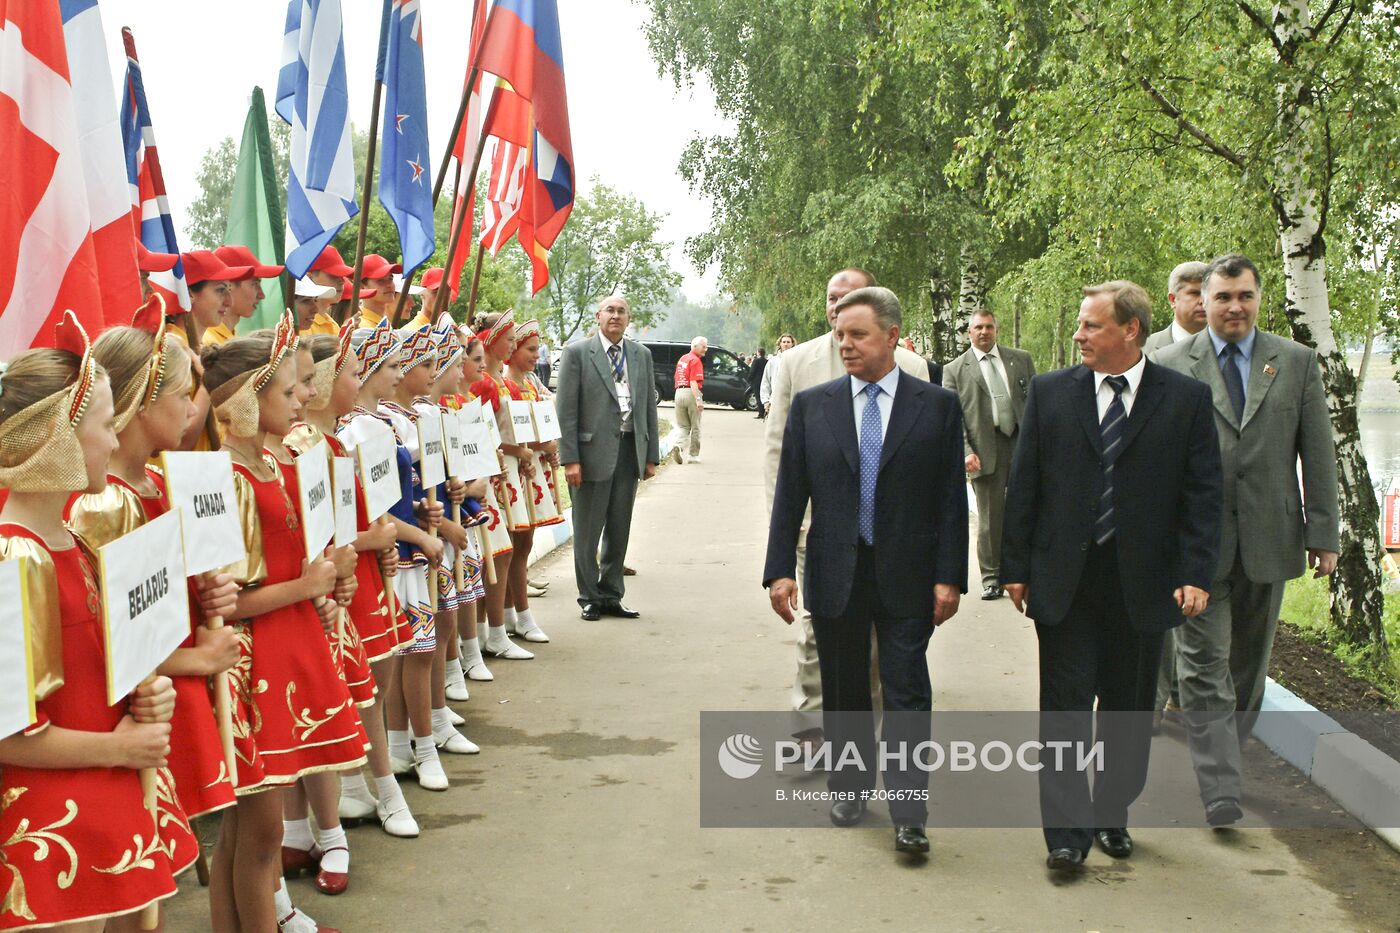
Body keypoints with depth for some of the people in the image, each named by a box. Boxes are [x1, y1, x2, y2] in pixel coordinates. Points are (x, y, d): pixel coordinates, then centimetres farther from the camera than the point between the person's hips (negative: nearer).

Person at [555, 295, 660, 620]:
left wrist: (651, 456, 8)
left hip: (630, 451, 4)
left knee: (619, 530, 11)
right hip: (594, 451, -4)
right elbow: (566, 410, -6)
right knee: (588, 531, 4)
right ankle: (590, 599, 16)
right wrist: (570, 458, -12)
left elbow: (649, 406, 12)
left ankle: (611, 596, 23)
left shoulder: (642, 354, 11)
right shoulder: (577, 353, -3)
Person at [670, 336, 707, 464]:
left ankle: (677, 445, -15)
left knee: (682, 426, 12)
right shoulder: (696, 360, -10)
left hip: (679, 393, 6)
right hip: (691, 394, -6)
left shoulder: (682, 358, 15)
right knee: (695, 427, 7)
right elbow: (693, 382, -20)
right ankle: (694, 456, 13)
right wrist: (698, 400, -25)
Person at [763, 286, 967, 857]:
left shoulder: (937, 406, -1)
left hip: (907, 576, -2)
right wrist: (781, 569, -5)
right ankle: (850, 789, 32)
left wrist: (949, 575, -6)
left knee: (907, 695, 0)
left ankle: (908, 814, 8)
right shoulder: (811, 406, 3)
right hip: (835, 574, 2)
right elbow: (790, 493, 2)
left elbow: (951, 498, -1)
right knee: (844, 692, 14)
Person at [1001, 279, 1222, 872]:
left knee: (1128, 709, 12)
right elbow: (1024, 485, 4)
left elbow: (1203, 494, -1)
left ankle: (1112, 816, 30)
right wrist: (1015, 567, 1)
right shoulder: (1050, 392, 2)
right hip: (1063, 579, 0)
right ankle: (1067, 830, 7)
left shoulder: (1186, 399, 0)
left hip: (1142, 582, 0)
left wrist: (1195, 574, -9)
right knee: (1065, 705, 0)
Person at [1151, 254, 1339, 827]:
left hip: (1268, 537, 2)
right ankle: (1220, 787, -3)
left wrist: (1323, 532, 1)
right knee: (1204, 665, -5)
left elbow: (1318, 452, 6)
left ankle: (1227, 753, 32)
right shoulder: (1170, 366, 1)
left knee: (1249, 663, 14)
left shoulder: (1297, 362, 6)